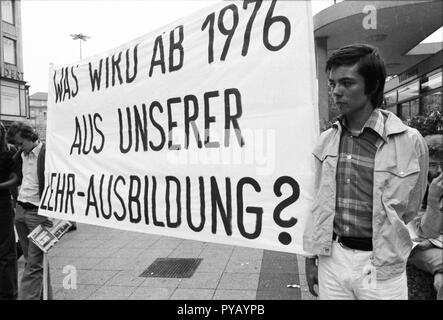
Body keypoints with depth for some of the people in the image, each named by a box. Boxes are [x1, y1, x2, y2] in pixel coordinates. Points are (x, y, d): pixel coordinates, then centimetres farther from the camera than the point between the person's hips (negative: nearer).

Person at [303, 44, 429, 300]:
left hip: (382, 267, -3)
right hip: (332, 259, 3)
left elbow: (405, 212, -2)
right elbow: (319, 202, 7)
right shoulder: (327, 141, 1)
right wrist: (311, 256, 8)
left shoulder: (409, 141, -12)